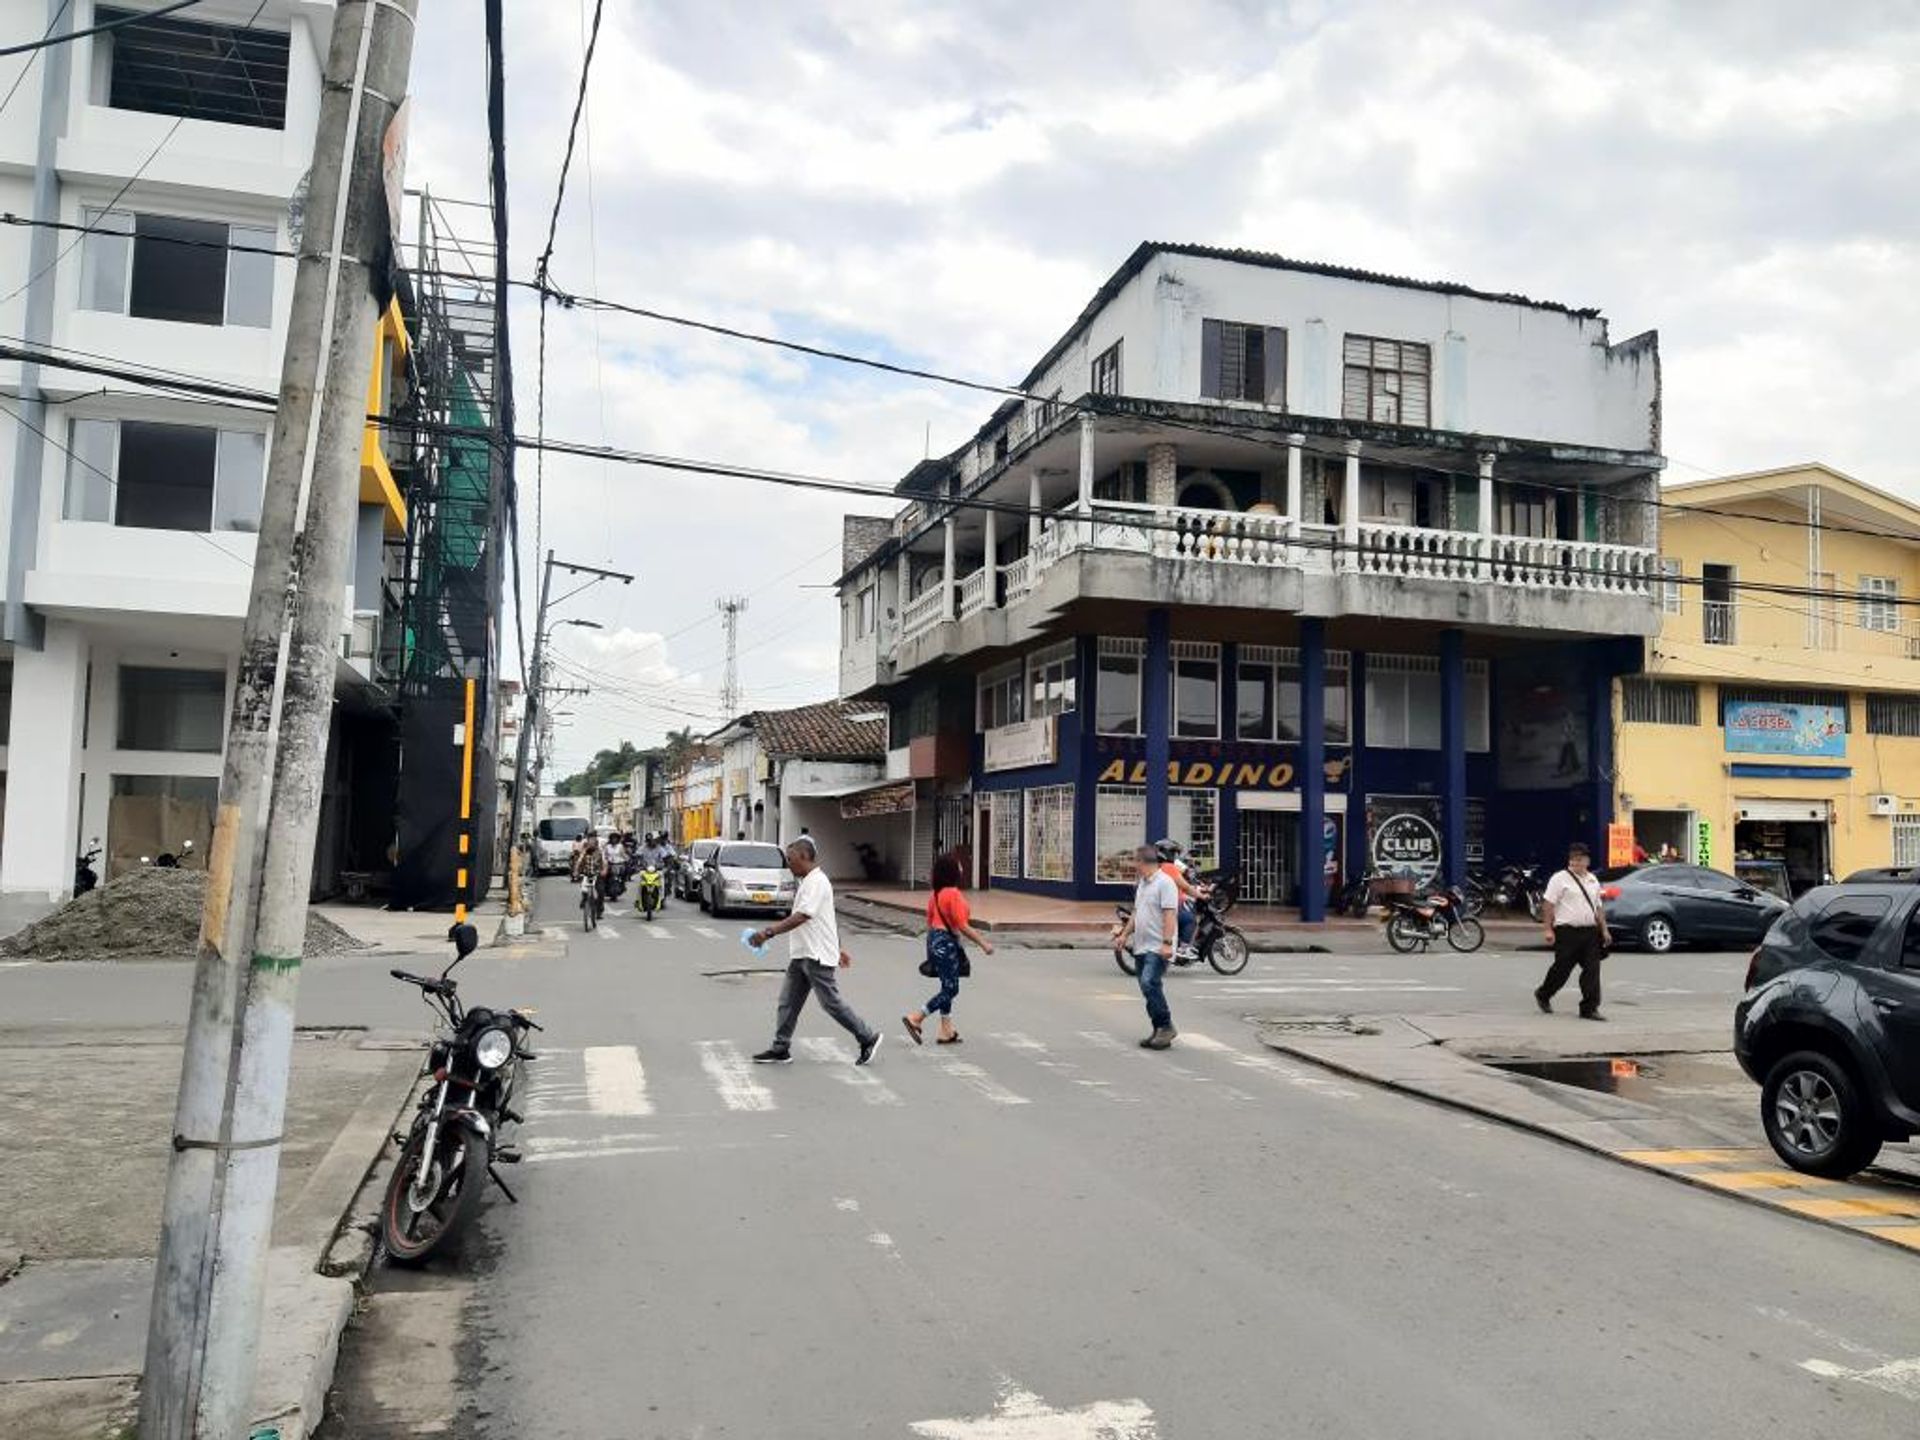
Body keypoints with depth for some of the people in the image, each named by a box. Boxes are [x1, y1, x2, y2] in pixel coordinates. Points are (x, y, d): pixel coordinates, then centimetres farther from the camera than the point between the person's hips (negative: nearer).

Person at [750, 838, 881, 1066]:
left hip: (817, 955, -10)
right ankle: (780, 1049, 14)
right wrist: (837, 949, 26)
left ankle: (868, 1038, 10)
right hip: (801, 954, 10)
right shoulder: (809, 882, 16)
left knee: (831, 1002, -2)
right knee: (788, 1002, 8)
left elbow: (801, 917, -28)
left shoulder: (816, 882, -17)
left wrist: (768, 933, -32)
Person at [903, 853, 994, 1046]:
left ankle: (946, 1031, 18)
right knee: (950, 989, -1)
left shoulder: (935, 893, 8)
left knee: (947, 987, 15)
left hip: (934, 938, 9)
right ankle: (915, 1018, -3)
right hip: (946, 942, -9)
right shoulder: (953, 894, -18)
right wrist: (983, 943, -11)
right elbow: (963, 926, -19)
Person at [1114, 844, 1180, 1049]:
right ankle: (1159, 1032, 13)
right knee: (1150, 987, 8)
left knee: (1150, 984, -20)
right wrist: (1125, 934, 23)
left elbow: (1169, 915, -19)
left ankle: (1166, 1026, -10)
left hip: (1157, 948, -10)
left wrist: (1167, 942, -25)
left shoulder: (1164, 883, -12)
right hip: (1141, 947, 10)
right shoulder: (1143, 884, 19)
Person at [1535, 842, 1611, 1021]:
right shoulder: (1560, 878, -4)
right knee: (1562, 969, 2)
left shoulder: (1593, 881, 15)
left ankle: (1590, 1008, 3)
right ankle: (1542, 995, 25)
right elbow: (1548, 905, -9)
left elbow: (1598, 908, 20)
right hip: (1567, 932, -5)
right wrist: (1549, 930, -15)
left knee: (1592, 970, -1)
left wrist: (1604, 931, 13)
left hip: (1590, 932, 5)